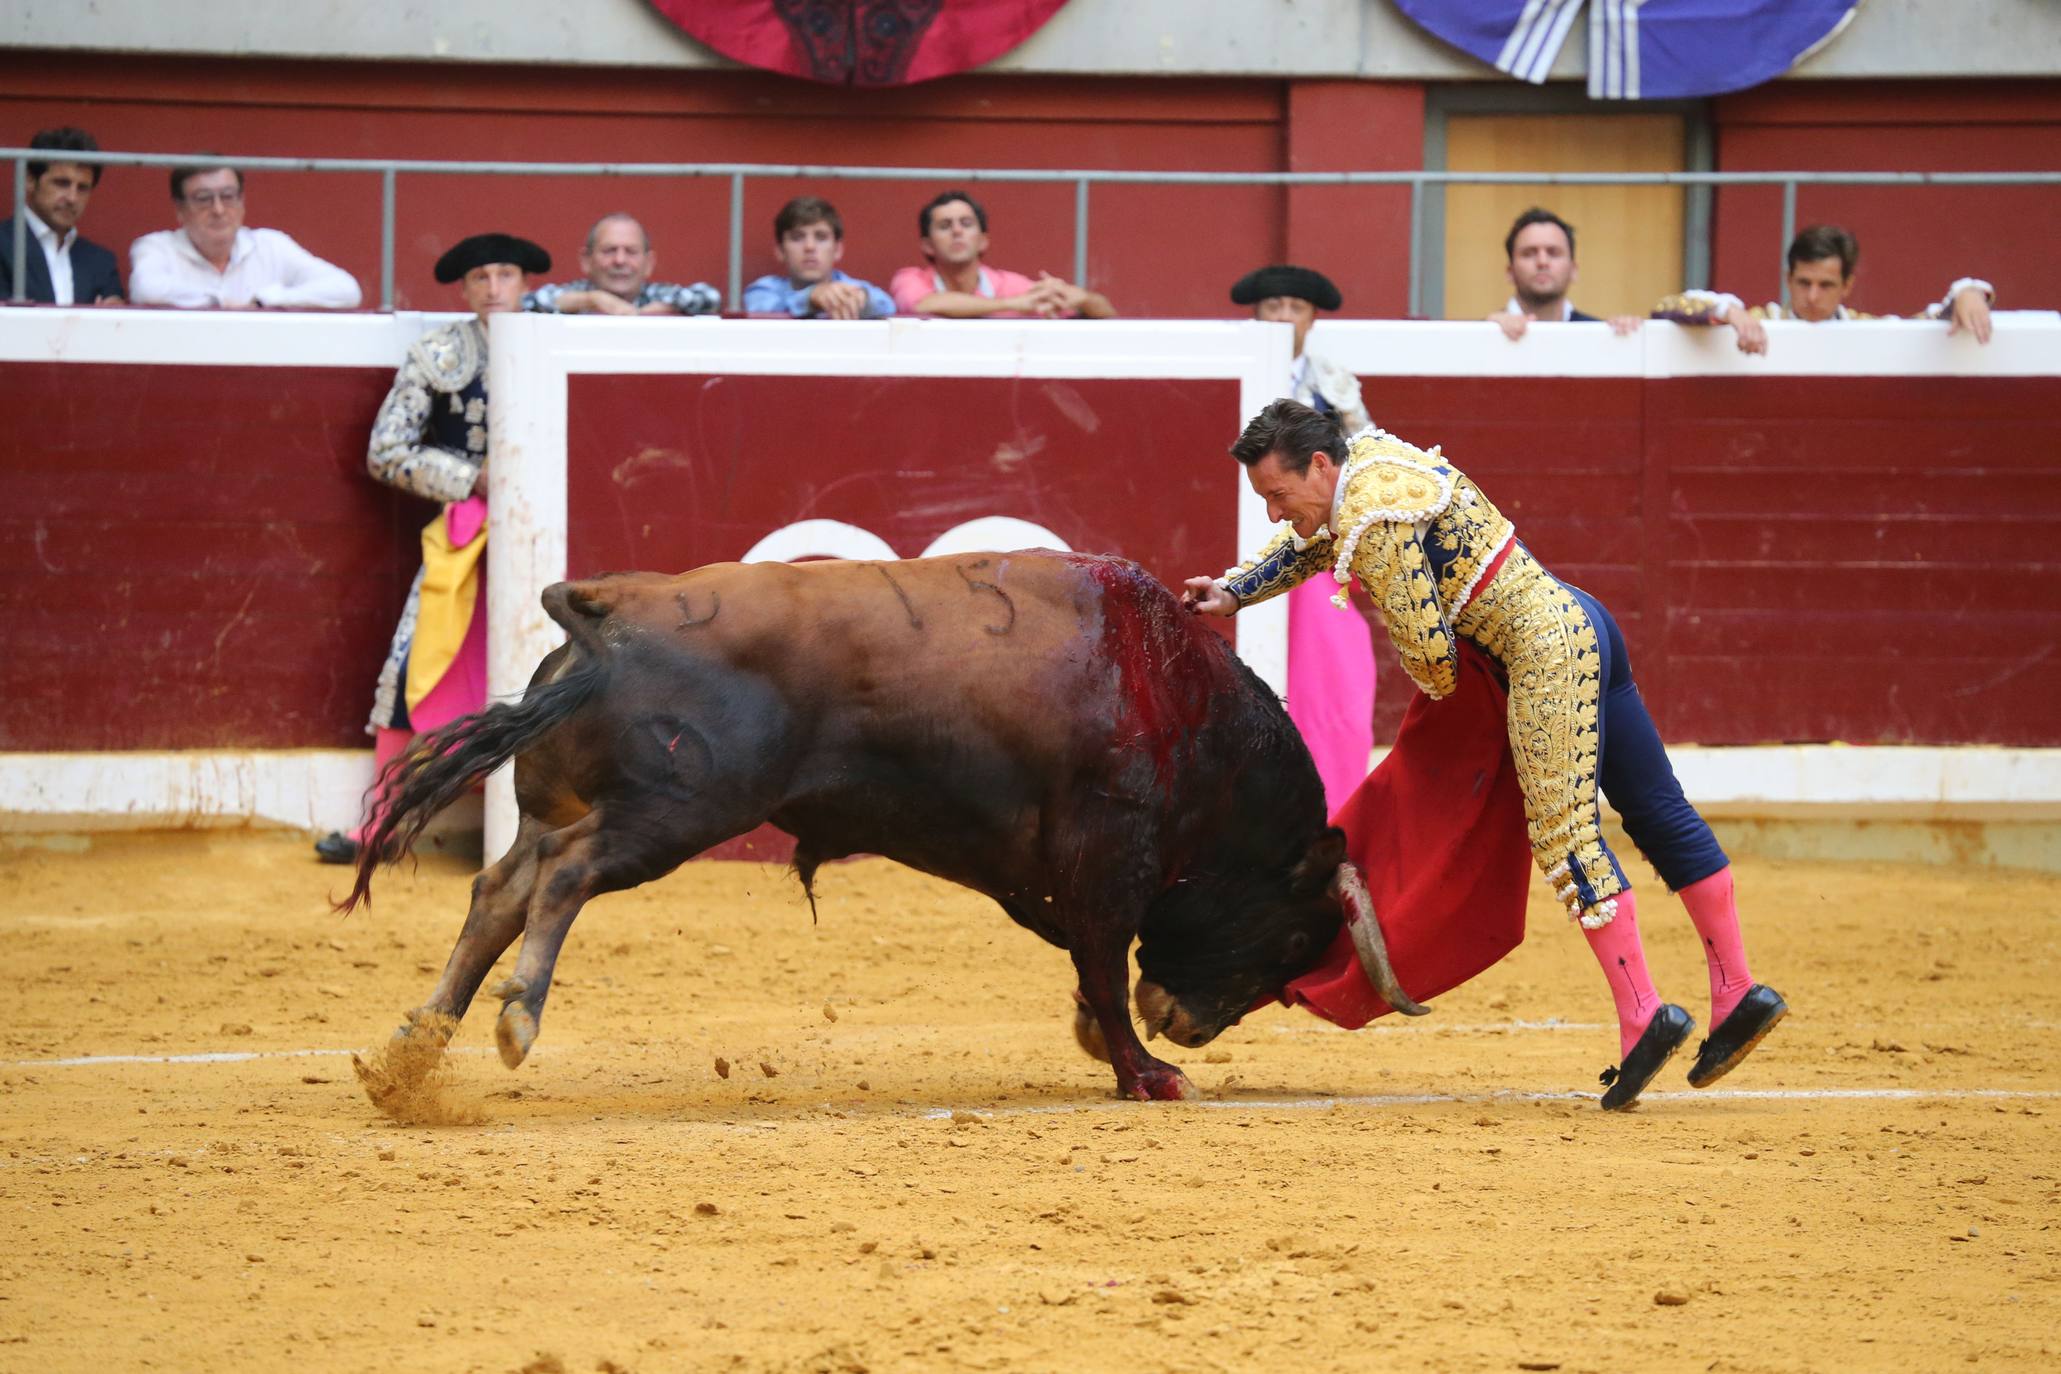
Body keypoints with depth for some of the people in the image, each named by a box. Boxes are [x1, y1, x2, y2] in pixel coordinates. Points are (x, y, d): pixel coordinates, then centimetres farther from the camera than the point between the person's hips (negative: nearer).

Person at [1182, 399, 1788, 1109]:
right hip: (1581, 623, 10)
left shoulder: (1376, 521, -17)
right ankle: (1738, 995, 9)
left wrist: (1440, 689, 7)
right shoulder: (1369, 459, 13)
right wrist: (1231, 592, 23)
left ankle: (1642, 1015, -18)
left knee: (1563, 833, -12)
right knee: (1657, 812, 8)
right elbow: (1304, 549, 33)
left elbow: (1426, 647, -16)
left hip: (1546, 647, -10)